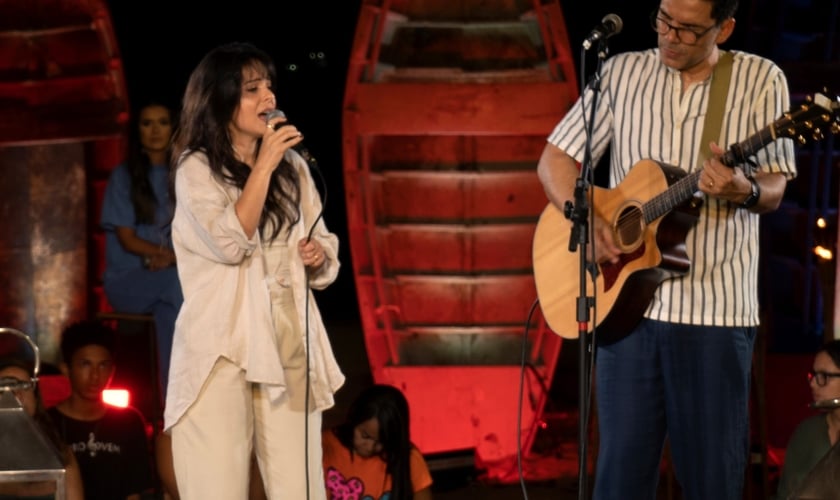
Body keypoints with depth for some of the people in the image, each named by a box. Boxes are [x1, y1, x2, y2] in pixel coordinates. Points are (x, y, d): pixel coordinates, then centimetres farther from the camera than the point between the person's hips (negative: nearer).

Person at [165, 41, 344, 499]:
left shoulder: (292, 166, 13)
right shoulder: (197, 169, -2)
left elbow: (323, 249, 20)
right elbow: (230, 243, -17)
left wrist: (319, 256, -3)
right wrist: (263, 166, -13)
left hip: (289, 346, 5)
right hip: (223, 350, -5)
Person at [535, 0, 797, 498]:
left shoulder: (761, 80, 1)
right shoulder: (622, 73, 6)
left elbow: (774, 190, 0)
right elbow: (556, 159, 9)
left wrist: (743, 190, -23)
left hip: (717, 307, -2)